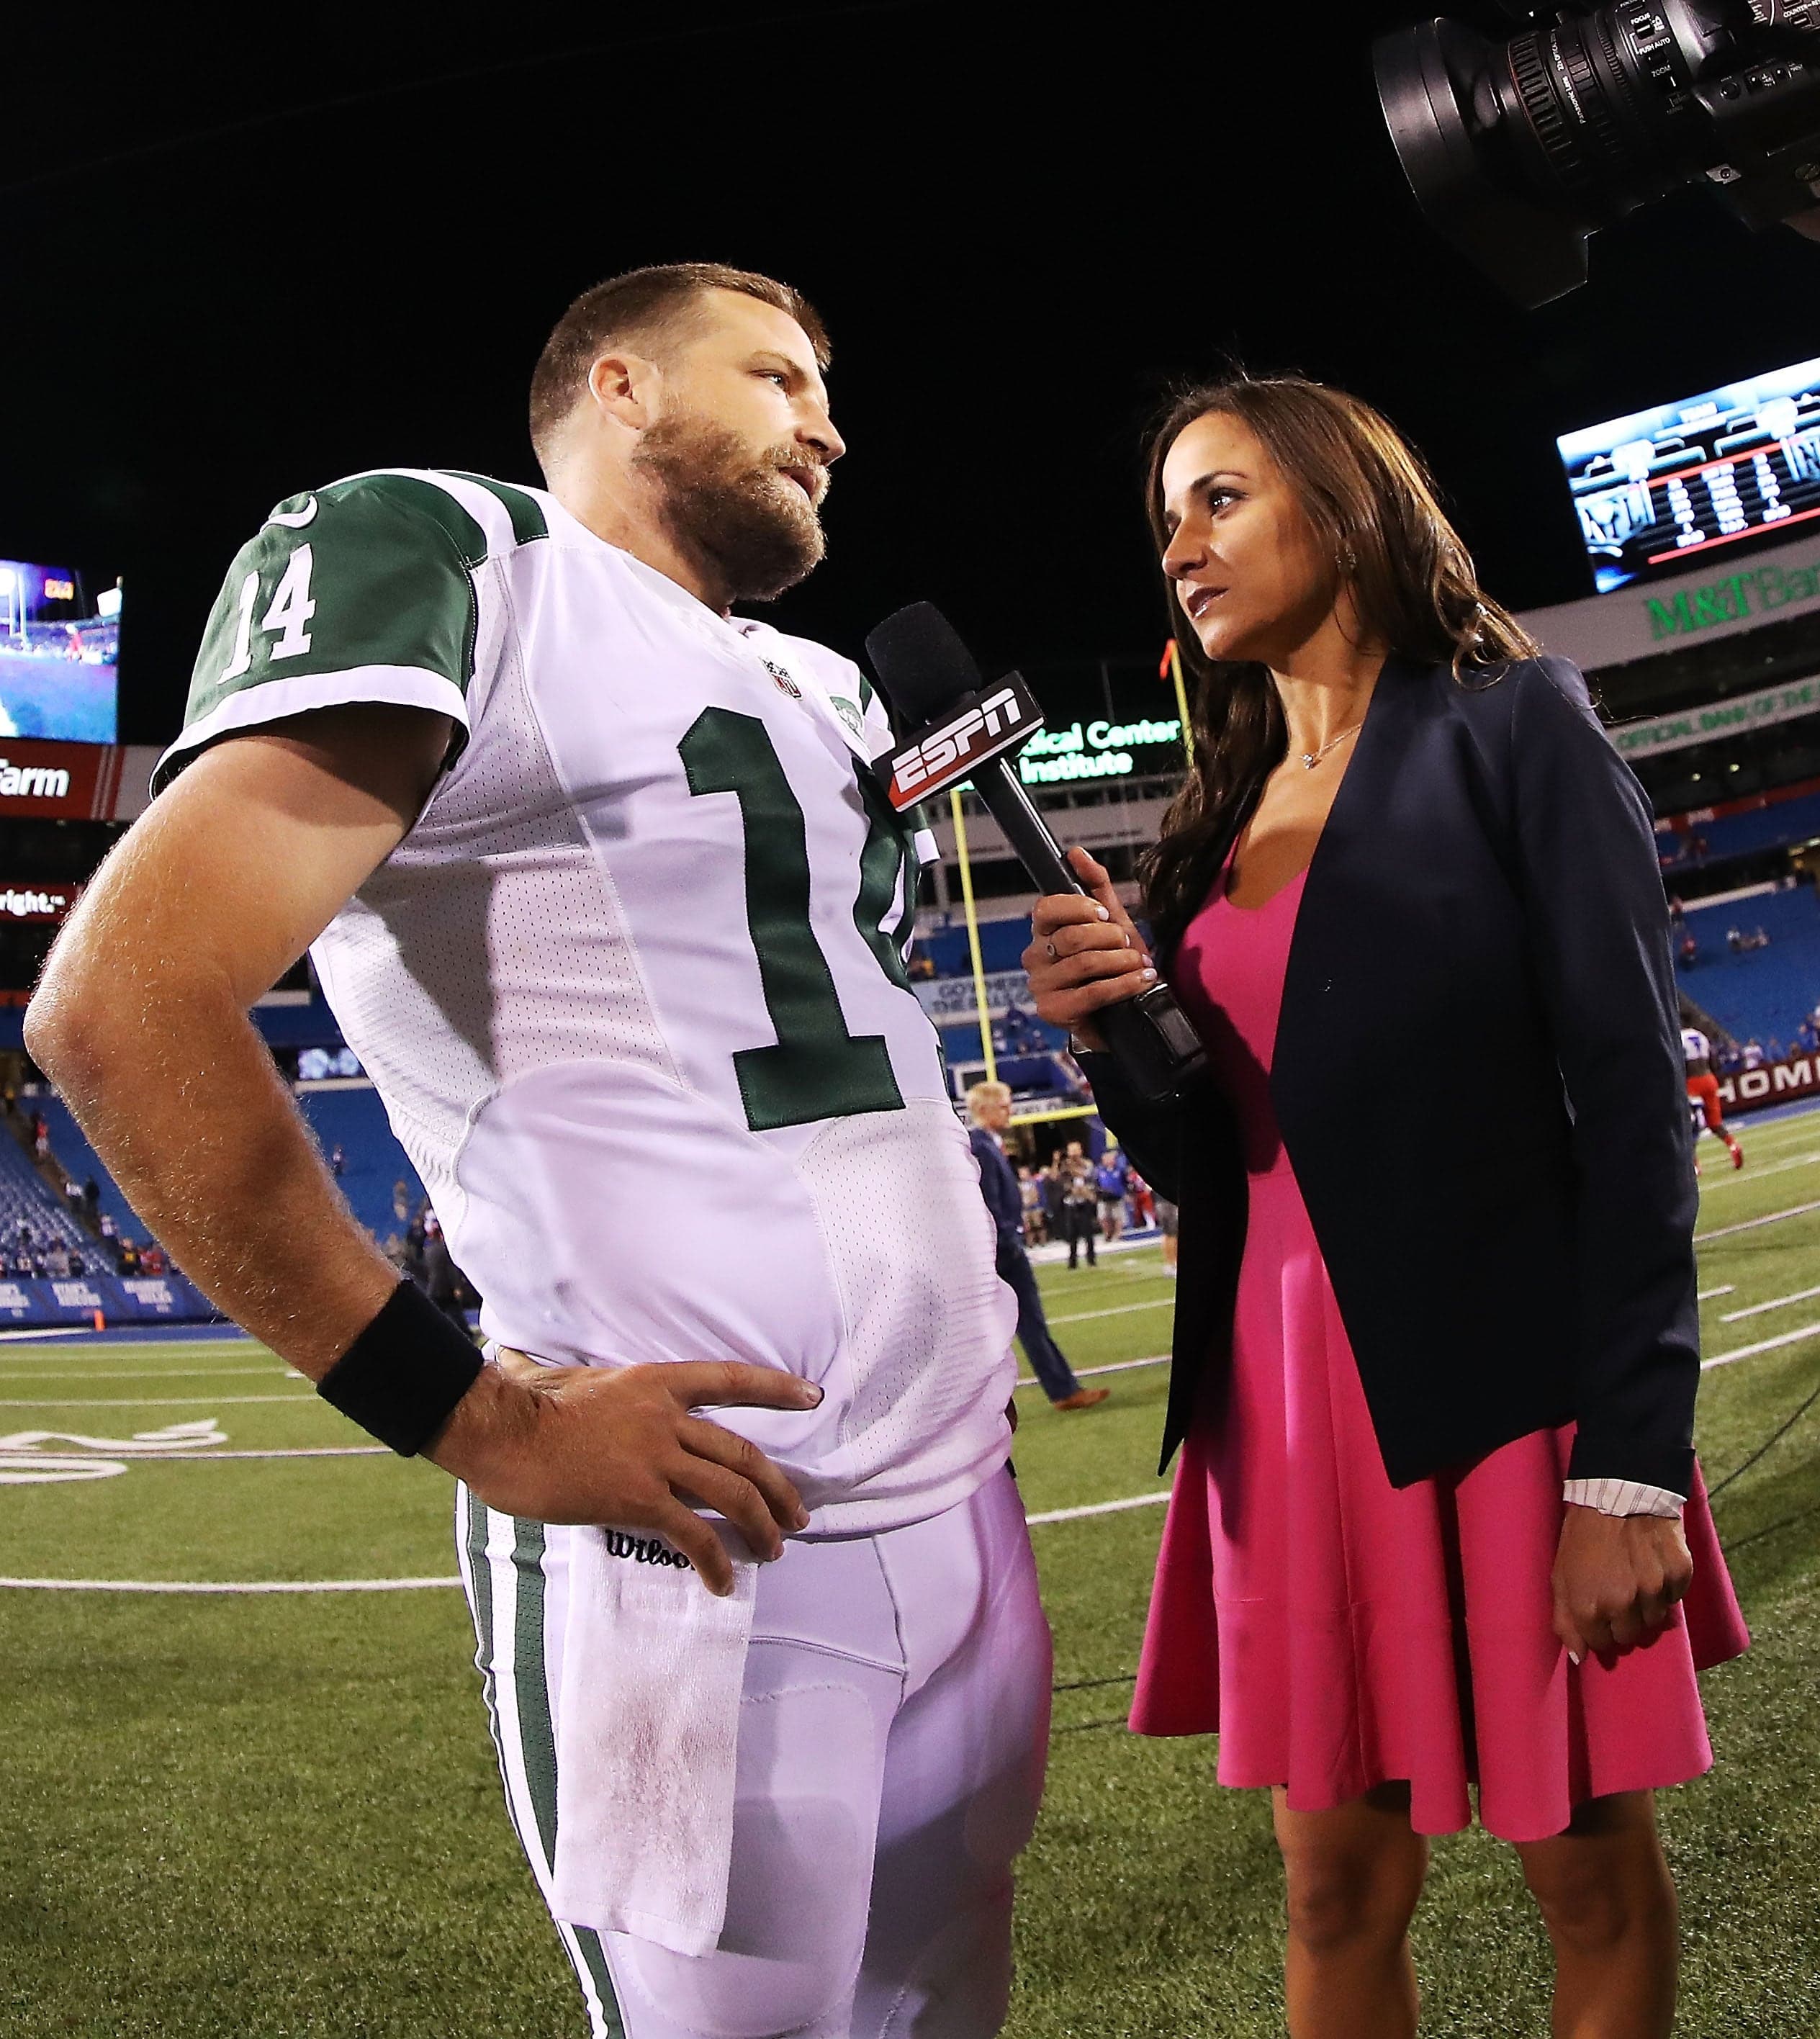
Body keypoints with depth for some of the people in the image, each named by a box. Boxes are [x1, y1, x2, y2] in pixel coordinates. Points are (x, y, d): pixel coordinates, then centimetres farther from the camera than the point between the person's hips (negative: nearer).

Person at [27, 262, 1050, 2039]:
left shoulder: (822, 688, 18)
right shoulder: (444, 552, -7)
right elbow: (128, 1004, -20)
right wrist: (480, 1418, -18)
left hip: (965, 1508, 8)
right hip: (703, 1552, -8)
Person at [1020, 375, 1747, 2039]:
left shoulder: (1511, 722, -1)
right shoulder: (1214, 825, 13)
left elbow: (1631, 1090, -8)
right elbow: (1200, 1165, 13)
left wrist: (1631, 1462, -15)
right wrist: (1106, 1038, -8)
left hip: (1504, 1388, -4)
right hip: (1284, 1406, 5)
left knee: (1591, 1872, 10)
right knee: (1340, 1891, 11)